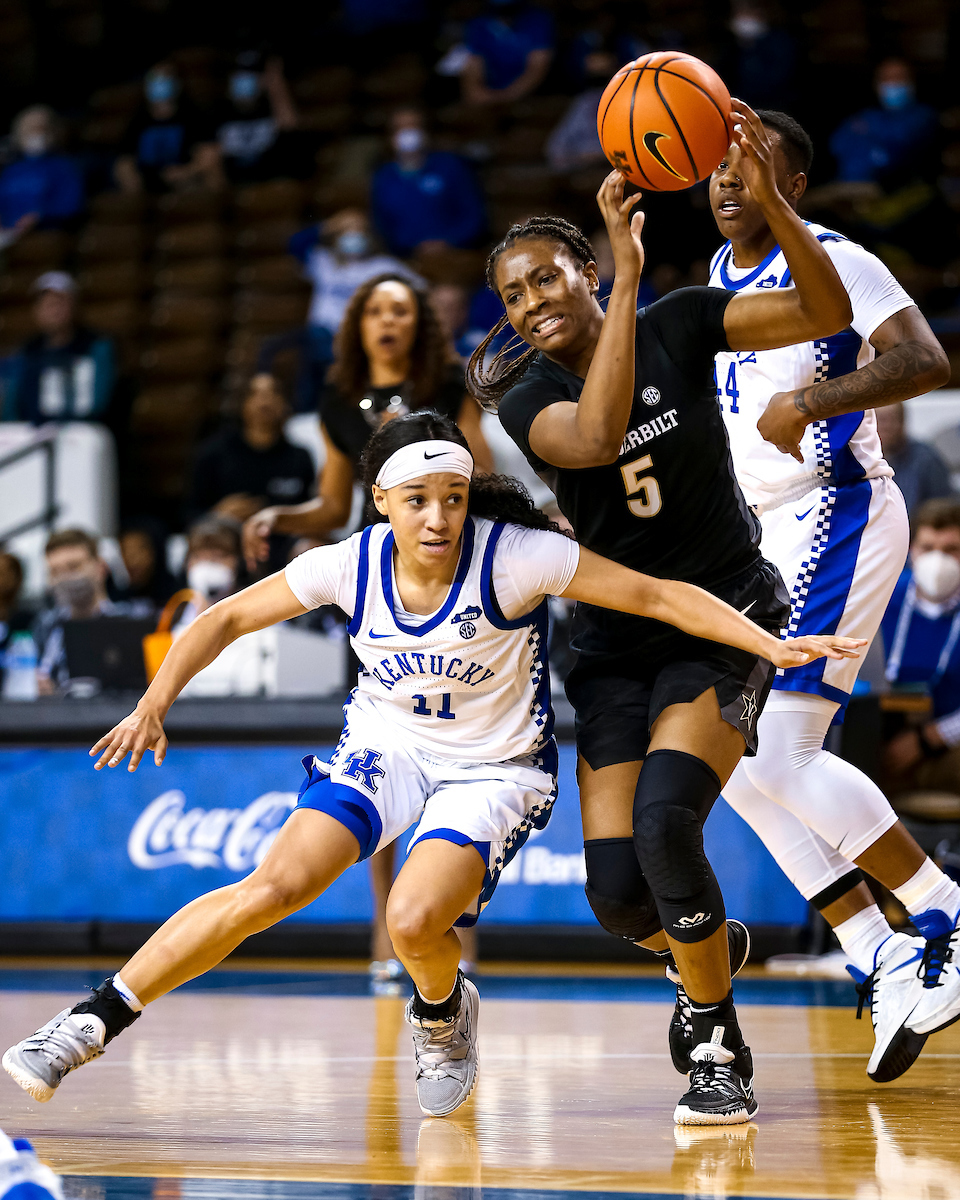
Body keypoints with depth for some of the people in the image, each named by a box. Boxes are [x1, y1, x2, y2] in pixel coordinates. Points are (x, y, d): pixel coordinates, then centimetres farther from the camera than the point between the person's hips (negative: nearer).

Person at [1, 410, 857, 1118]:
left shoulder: (514, 557, -23)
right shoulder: (351, 566, -13)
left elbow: (660, 597, -21)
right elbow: (229, 618, 2)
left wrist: (772, 645, -30)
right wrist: (155, 705, -7)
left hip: (495, 768, -3)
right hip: (386, 748, 3)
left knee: (415, 921, -27)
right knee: (276, 886, -18)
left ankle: (443, 1013, 11)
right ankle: (87, 1026, -14)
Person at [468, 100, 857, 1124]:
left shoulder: (677, 325, -7)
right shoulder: (528, 401, -8)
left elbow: (826, 314, -17)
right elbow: (598, 438, -31)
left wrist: (770, 199, -33)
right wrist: (629, 271, -35)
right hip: (616, 641, 3)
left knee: (665, 821, -27)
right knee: (617, 891, -7)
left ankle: (722, 1050, -8)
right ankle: (707, 955, 30)